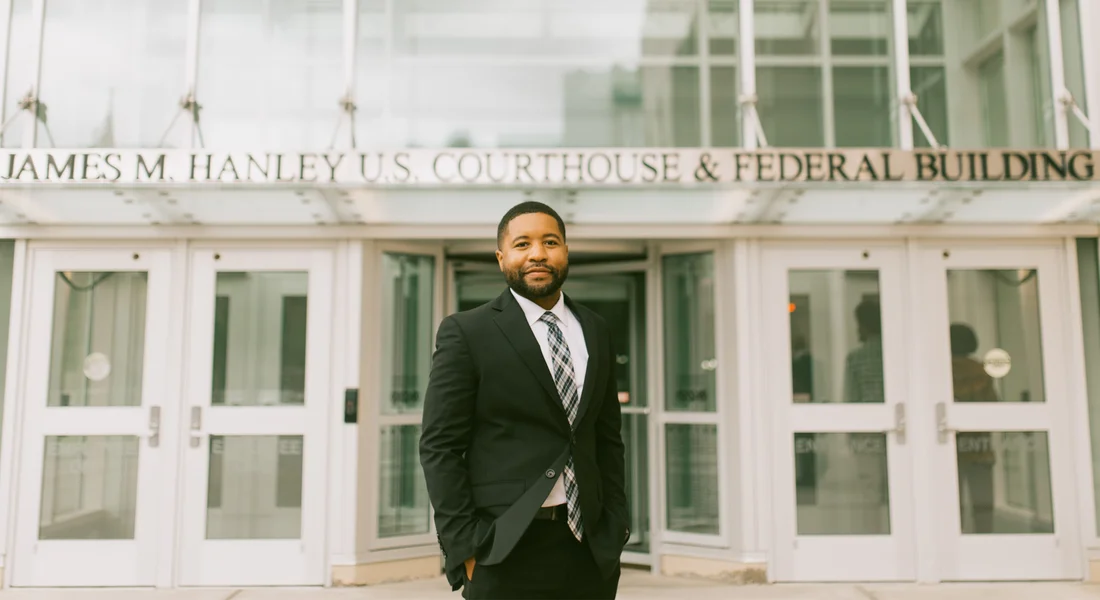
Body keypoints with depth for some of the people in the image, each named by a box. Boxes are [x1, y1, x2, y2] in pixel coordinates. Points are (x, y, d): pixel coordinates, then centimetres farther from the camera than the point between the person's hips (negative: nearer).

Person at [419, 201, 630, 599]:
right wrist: (465, 546, -10)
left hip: (591, 547, 4)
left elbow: (608, 438, 12)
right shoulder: (466, 332, -5)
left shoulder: (596, 331, 9)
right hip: (506, 551, -4)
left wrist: (616, 524, 5)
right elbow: (440, 446, -7)